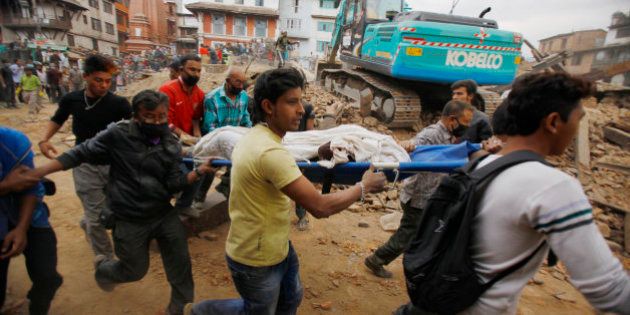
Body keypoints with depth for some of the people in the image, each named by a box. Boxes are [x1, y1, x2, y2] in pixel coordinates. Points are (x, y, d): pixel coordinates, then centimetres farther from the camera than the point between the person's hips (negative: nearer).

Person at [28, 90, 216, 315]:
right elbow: (81, 153, -5)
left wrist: (198, 172, -25)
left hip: (164, 214, 3)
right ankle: (103, 268, 50)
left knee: (180, 263, 5)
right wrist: (40, 171, -10)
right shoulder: (118, 135, -14)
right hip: (130, 221, -3)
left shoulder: (171, 146, -6)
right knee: (136, 270, 14)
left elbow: (173, 185, -9)